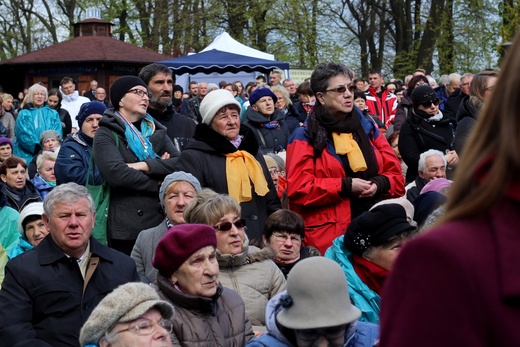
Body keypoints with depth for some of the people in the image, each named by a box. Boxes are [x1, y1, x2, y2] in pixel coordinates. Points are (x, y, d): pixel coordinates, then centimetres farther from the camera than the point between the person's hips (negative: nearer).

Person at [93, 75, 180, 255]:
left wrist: (145, 165, -13)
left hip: (162, 221, 5)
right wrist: (159, 185, -8)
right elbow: (116, 173, -18)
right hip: (127, 226, -5)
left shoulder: (155, 130, 16)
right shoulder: (106, 134, 0)